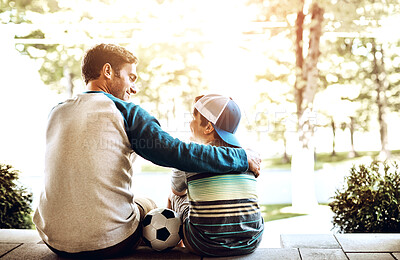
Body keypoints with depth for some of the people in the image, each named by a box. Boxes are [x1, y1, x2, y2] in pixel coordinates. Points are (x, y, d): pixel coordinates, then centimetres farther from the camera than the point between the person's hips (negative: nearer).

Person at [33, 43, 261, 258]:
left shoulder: (56, 113, 5)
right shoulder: (126, 111, -9)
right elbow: (177, 153, -17)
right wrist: (243, 158, -6)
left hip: (55, 241, 5)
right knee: (147, 205, 27)